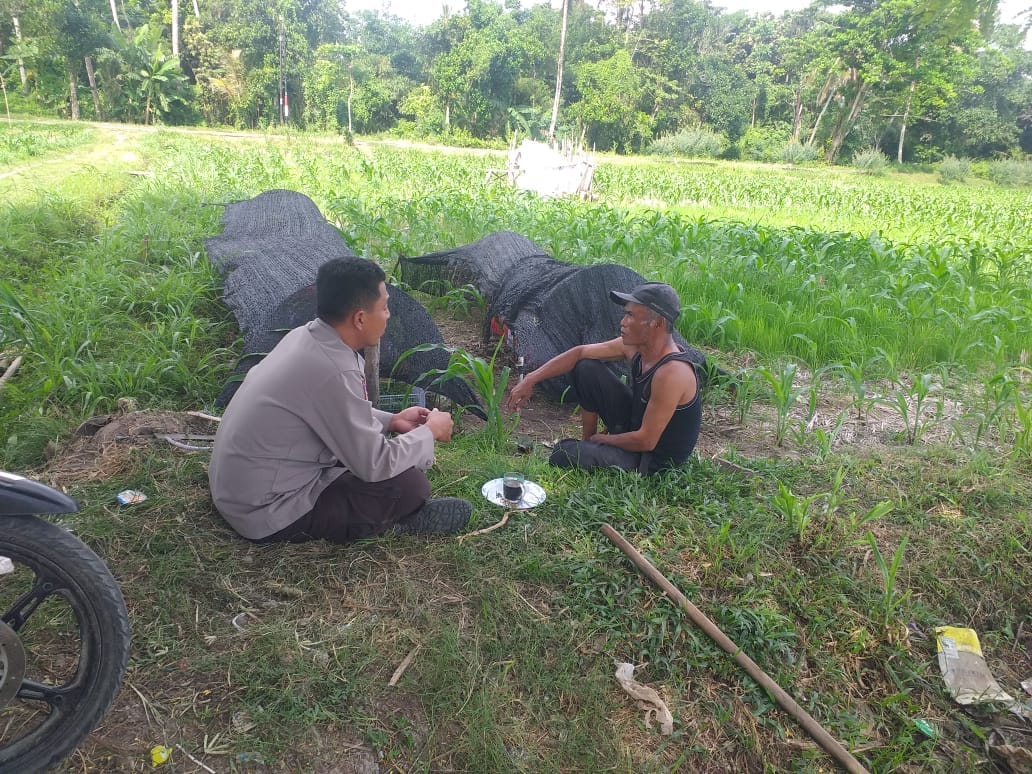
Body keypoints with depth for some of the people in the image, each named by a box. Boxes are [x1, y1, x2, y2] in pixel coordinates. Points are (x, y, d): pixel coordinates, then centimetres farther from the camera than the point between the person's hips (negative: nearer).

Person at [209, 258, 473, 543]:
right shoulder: (332, 371, -28)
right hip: (265, 515, -9)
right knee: (409, 484, -16)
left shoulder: (305, 336, -2)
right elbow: (374, 465, -20)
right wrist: (430, 431, -5)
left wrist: (391, 421, 12)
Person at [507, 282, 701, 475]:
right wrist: (531, 379, -2)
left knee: (565, 454, -25)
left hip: (653, 461, -8)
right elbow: (580, 352, 1)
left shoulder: (672, 373, -33)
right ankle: (587, 443, 14)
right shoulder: (635, 345, -8)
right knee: (586, 368, 0)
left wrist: (604, 439, -10)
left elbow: (646, 441, -28)